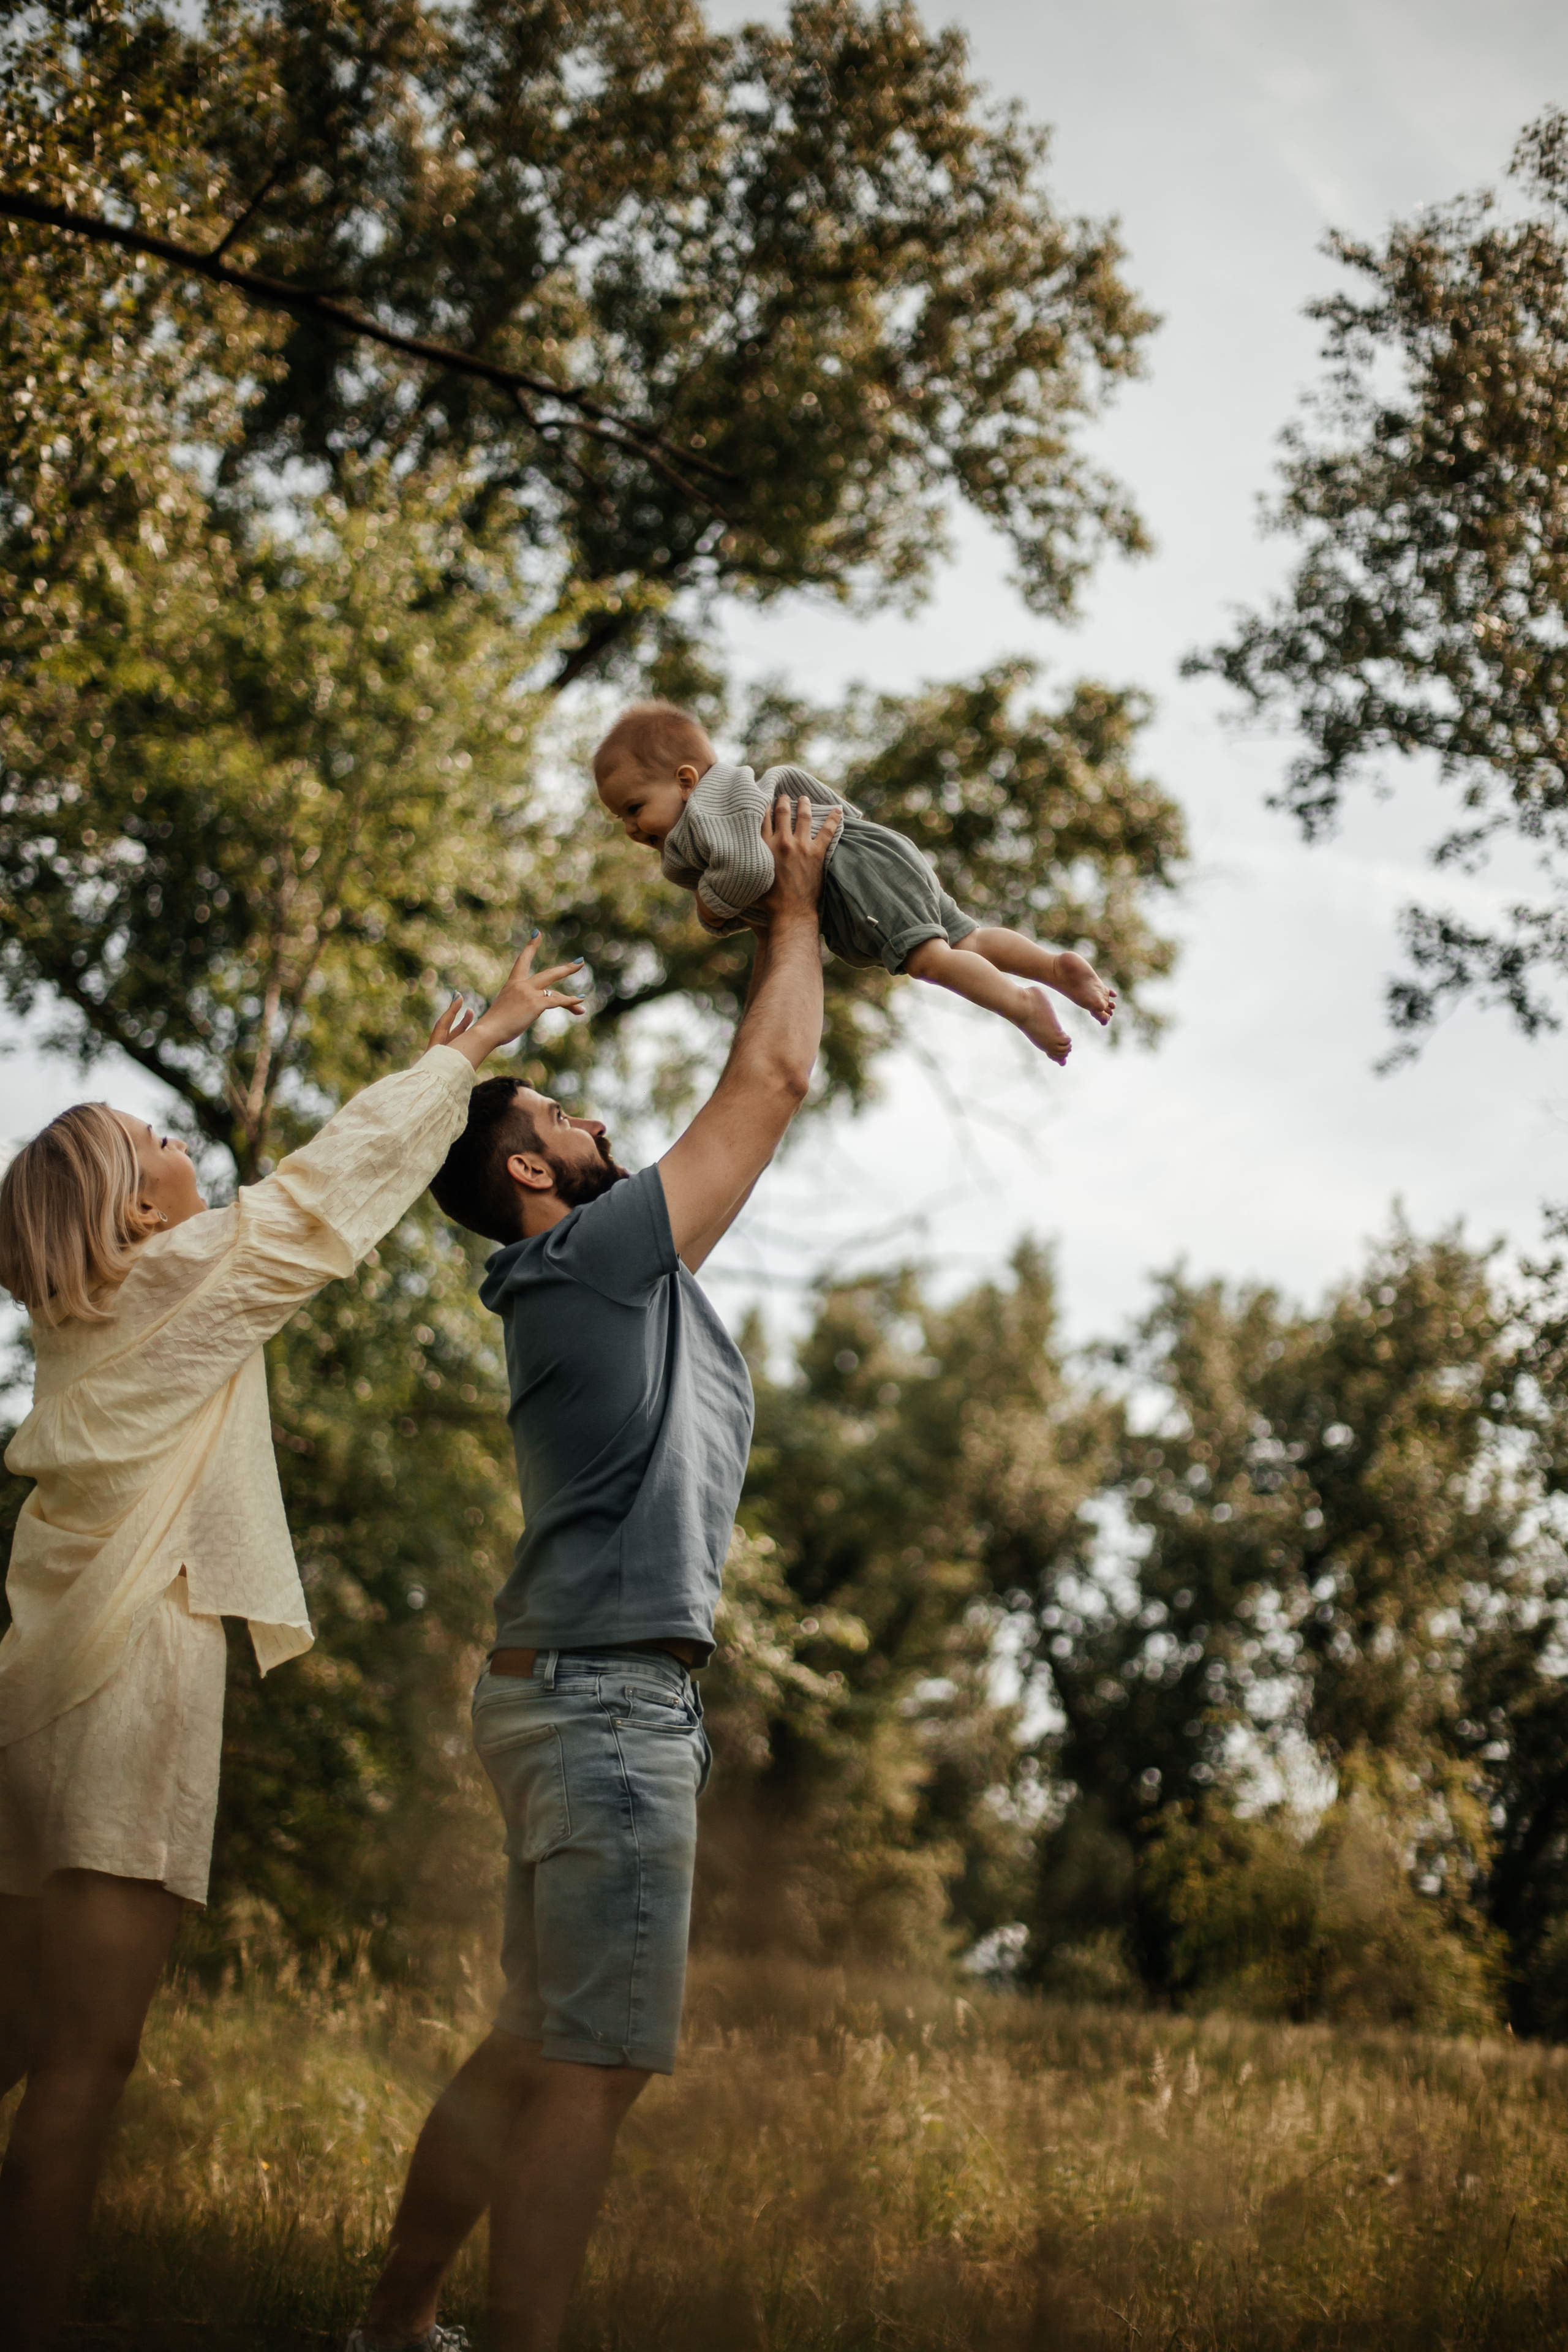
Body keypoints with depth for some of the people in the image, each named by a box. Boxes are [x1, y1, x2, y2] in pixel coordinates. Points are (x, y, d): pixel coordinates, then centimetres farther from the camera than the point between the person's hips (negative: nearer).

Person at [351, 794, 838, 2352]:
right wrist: (794, 904, 7)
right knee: (594, 2061, -12)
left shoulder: (602, 1274, 19)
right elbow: (770, 1081, -5)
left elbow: (749, 1099, 29)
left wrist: (786, 928, 29)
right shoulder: (592, 1255, -8)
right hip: (606, 1699, -10)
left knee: (530, 2051, 14)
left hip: (578, 1699, 10)